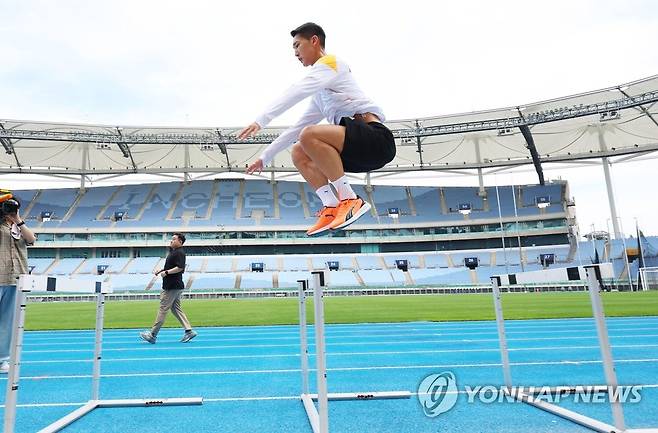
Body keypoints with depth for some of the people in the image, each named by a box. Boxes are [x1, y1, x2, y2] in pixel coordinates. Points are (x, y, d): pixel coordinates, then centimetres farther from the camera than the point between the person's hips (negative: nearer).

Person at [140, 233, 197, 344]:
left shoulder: (179, 253, -15)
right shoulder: (173, 251, 18)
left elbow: (180, 268, -25)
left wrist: (166, 272, -21)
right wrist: (161, 270, 15)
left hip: (172, 287, -11)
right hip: (172, 286, 11)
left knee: (163, 309, -4)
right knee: (176, 309, 11)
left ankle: (152, 335, 3)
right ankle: (189, 330, 9)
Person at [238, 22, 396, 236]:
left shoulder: (330, 62, 2)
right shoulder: (320, 95, 28)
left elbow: (296, 92, -15)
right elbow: (298, 127, 29)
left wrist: (261, 120, -23)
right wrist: (265, 157, 28)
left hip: (375, 137, -9)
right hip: (357, 150, 9)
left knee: (309, 136, -27)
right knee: (299, 154, 8)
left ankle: (350, 200, -20)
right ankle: (332, 208, -6)